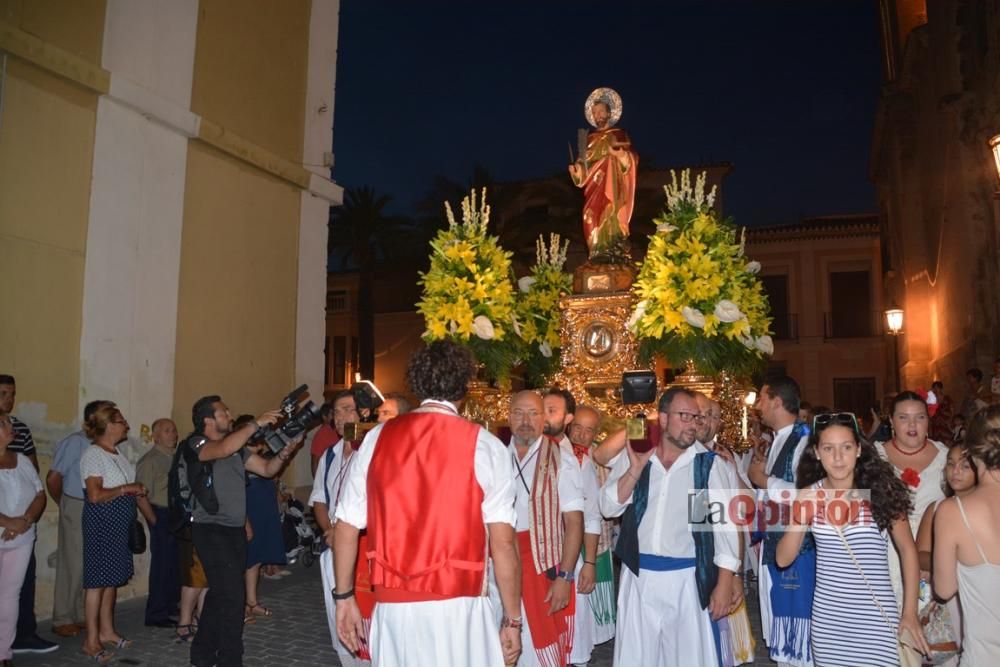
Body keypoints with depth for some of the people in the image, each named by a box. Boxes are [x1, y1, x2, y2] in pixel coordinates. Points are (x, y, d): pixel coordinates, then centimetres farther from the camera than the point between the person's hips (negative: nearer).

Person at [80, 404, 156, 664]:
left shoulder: (117, 454, 13)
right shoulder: (93, 455, -13)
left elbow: (135, 490, 18)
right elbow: (95, 495, -23)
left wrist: (153, 518, 16)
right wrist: (125, 488, -13)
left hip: (121, 524, 8)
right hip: (101, 524, -8)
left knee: (112, 579, 14)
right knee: (98, 580, -3)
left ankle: (106, 631, 23)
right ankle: (91, 640, 4)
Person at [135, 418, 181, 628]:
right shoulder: (149, 461, -10)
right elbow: (143, 495, -14)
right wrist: (155, 519, -12)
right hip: (162, 515, -7)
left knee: (176, 563, 13)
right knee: (162, 565, -3)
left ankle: (172, 605, 27)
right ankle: (156, 614, 6)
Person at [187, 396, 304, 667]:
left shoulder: (237, 447, 13)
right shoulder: (195, 444, -9)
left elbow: (267, 469, 10)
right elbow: (222, 450, -31)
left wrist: (285, 451, -7)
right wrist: (255, 424, -30)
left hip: (235, 530, 8)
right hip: (211, 530, -7)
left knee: (221, 594, 16)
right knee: (233, 596, -8)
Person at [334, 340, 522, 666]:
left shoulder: (377, 438, 2)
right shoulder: (484, 445, -7)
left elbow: (346, 527, 5)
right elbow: (502, 542, -9)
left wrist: (344, 597, 16)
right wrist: (513, 619, 0)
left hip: (392, 606, 3)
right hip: (457, 607, -3)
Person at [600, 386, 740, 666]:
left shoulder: (706, 462, -4)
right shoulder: (632, 455, 0)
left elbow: (723, 520, -5)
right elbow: (609, 507, -5)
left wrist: (724, 583, -9)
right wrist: (636, 468, -18)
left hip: (686, 577, -2)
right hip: (638, 574, 2)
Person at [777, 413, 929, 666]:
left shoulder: (881, 490, -9)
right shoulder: (809, 495, -3)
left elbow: (907, 549, 1)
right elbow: (783, 560, -2)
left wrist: (910, 611, -1)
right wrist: (799, 520, -17)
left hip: (876, 615, -2)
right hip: (827, 616, 2)